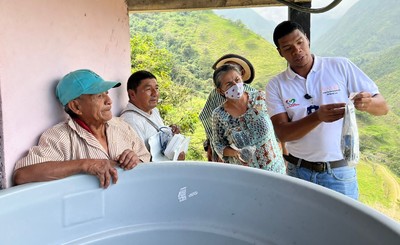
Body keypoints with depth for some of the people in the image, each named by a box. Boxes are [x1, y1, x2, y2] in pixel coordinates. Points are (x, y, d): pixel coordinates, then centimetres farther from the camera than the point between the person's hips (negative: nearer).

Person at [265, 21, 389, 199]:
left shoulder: (341, 67, -4)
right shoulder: (276, 85, -3)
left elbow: (383, 107, -2)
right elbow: (282, 134, -12)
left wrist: (368, 103, -25)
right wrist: (318, 116, -28)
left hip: (339, 173, 0)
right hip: (298, 171, 1)